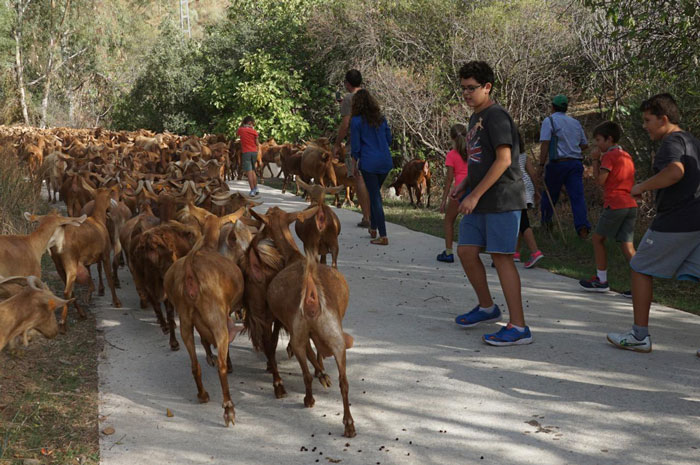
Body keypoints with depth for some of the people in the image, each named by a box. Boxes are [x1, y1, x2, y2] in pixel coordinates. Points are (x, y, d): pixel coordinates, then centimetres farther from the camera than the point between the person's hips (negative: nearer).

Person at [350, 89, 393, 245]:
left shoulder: (356, 121, -8)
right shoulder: (381, 118, 7)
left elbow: (355, 146, -6)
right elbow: (389, 139, 13)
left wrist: (355, 160, 10)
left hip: (369, 163, -5)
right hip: (385, 161, 5)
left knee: (375, 197, -1)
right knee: (375, 193, 23)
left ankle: (383, 236, -4)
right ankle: (373, 228, 30)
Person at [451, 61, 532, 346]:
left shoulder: (496, 116, -11)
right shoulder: (476, 119, 19)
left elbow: (503, 160, -19)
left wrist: (474, 195, -19)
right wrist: (463, 185, 12)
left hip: (502, 199, -9)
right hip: (479, 202, 9)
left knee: (501, 256, -10)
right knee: (466, 251, 9)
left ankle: (518, 327, -6)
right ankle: (487, 307, 28)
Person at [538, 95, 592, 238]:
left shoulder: (549, 121, -1)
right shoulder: (575, 122, 17)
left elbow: (545, 144, -13)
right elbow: (585, 145, 23)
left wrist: (541, 164, -13)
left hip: (558, 163, -4)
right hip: (576, 163, 4)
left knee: (550, 194, 15)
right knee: (577, 195, -5)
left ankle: (546, 221, 28)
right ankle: (582, 227, -20)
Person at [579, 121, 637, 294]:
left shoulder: (609, 156, -7)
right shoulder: (627, 156, 19)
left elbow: (600, 180, -12)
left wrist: (595, 160, -2)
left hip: (614, 205, -7)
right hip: (631, 205, 7)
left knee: (598, 238, 10)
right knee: (627, 246, 3)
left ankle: (601, 280, 14)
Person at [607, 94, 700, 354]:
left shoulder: (671, 142, -11)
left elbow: (675, 171, -31)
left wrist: (642, 187, -19)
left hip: (674, 223, -8)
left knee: (641, 270, 7)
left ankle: (640, 336, 12)